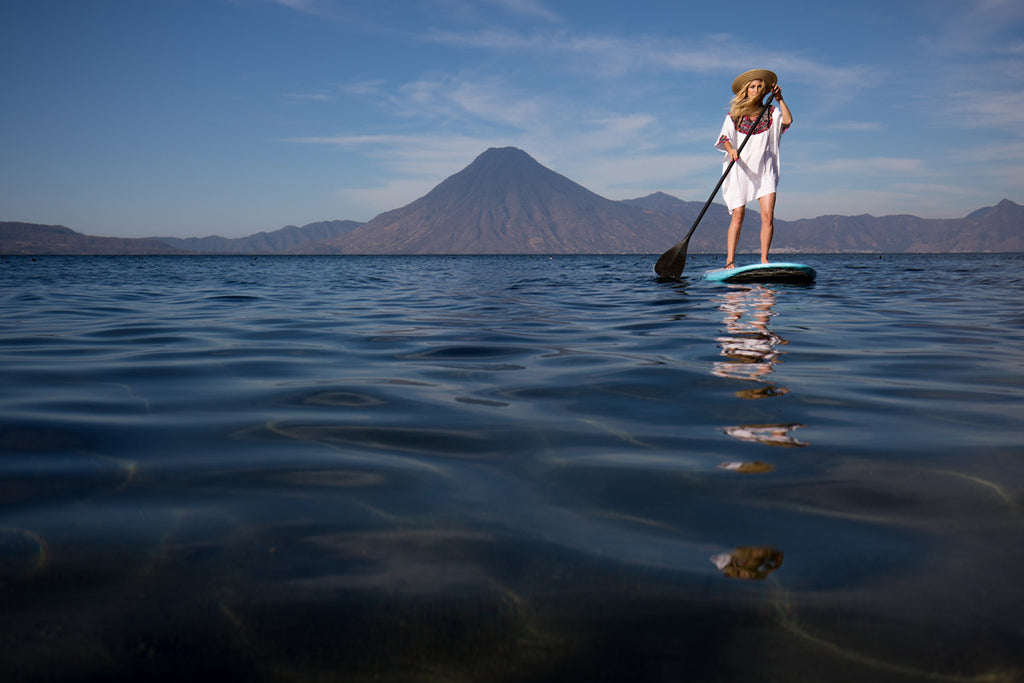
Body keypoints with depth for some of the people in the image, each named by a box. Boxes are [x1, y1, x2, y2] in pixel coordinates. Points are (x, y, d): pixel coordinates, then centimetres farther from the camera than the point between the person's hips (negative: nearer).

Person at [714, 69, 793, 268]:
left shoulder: (770, 112, 13)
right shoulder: (734, 114, 9)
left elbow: (788, 120, -5)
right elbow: (724, 137, -4)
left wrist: (779, 100, -8)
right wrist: (730, 150, -23)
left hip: (765, 170, 1)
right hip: (740, 169, -1)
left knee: (768, 215, -9)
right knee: (738, 215, -8)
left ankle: (764, 260, -4)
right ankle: (729, 261, -8)